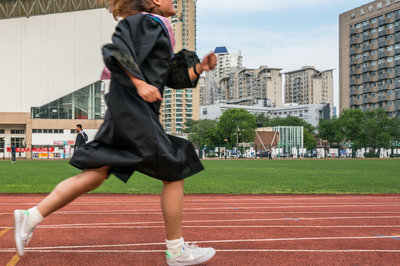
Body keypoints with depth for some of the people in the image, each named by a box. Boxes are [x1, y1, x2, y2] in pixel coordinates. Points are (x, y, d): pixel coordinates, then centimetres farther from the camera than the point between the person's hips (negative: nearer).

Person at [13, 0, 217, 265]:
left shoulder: (159, 29, 24)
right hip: (134, 111, -10)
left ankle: (32, 216, 10)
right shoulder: (145, 21, -5)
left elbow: (173, 77, 25)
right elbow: (116, 50, -19)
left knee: (95, 175, 7)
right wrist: (139, 83, -24)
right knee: (174, 173, -2)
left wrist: (200, 67, 12)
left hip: (133, 113, 10)